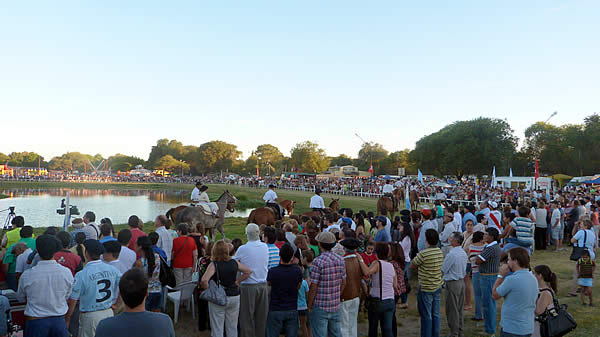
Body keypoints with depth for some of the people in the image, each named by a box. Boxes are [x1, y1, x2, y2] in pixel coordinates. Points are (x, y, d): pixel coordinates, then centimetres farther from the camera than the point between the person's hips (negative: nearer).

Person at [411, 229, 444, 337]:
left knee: (426, 316, 4)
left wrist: (414, 258, 8)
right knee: (436, 315, 15)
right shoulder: (440, 252, 0)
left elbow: (412, 266, -10)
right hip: (438, 287, 7)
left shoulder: (423, 254, -22)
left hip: (426, 289, -7)